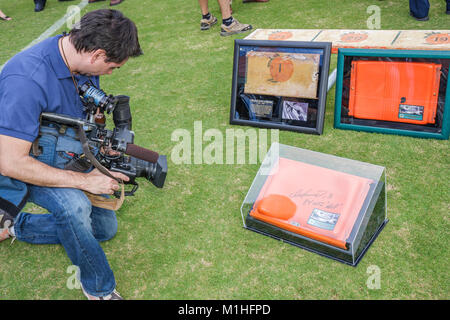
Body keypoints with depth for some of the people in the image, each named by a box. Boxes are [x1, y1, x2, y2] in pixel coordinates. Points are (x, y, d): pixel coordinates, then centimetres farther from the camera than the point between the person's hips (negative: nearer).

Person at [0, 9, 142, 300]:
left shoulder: (82, 61, -10)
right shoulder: (26, 79, -35)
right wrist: (85, 180, -34)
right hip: (24, 163, -8)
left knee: (104, 228, 12)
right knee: (74, 204, -37)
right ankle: (99, 289, -11)